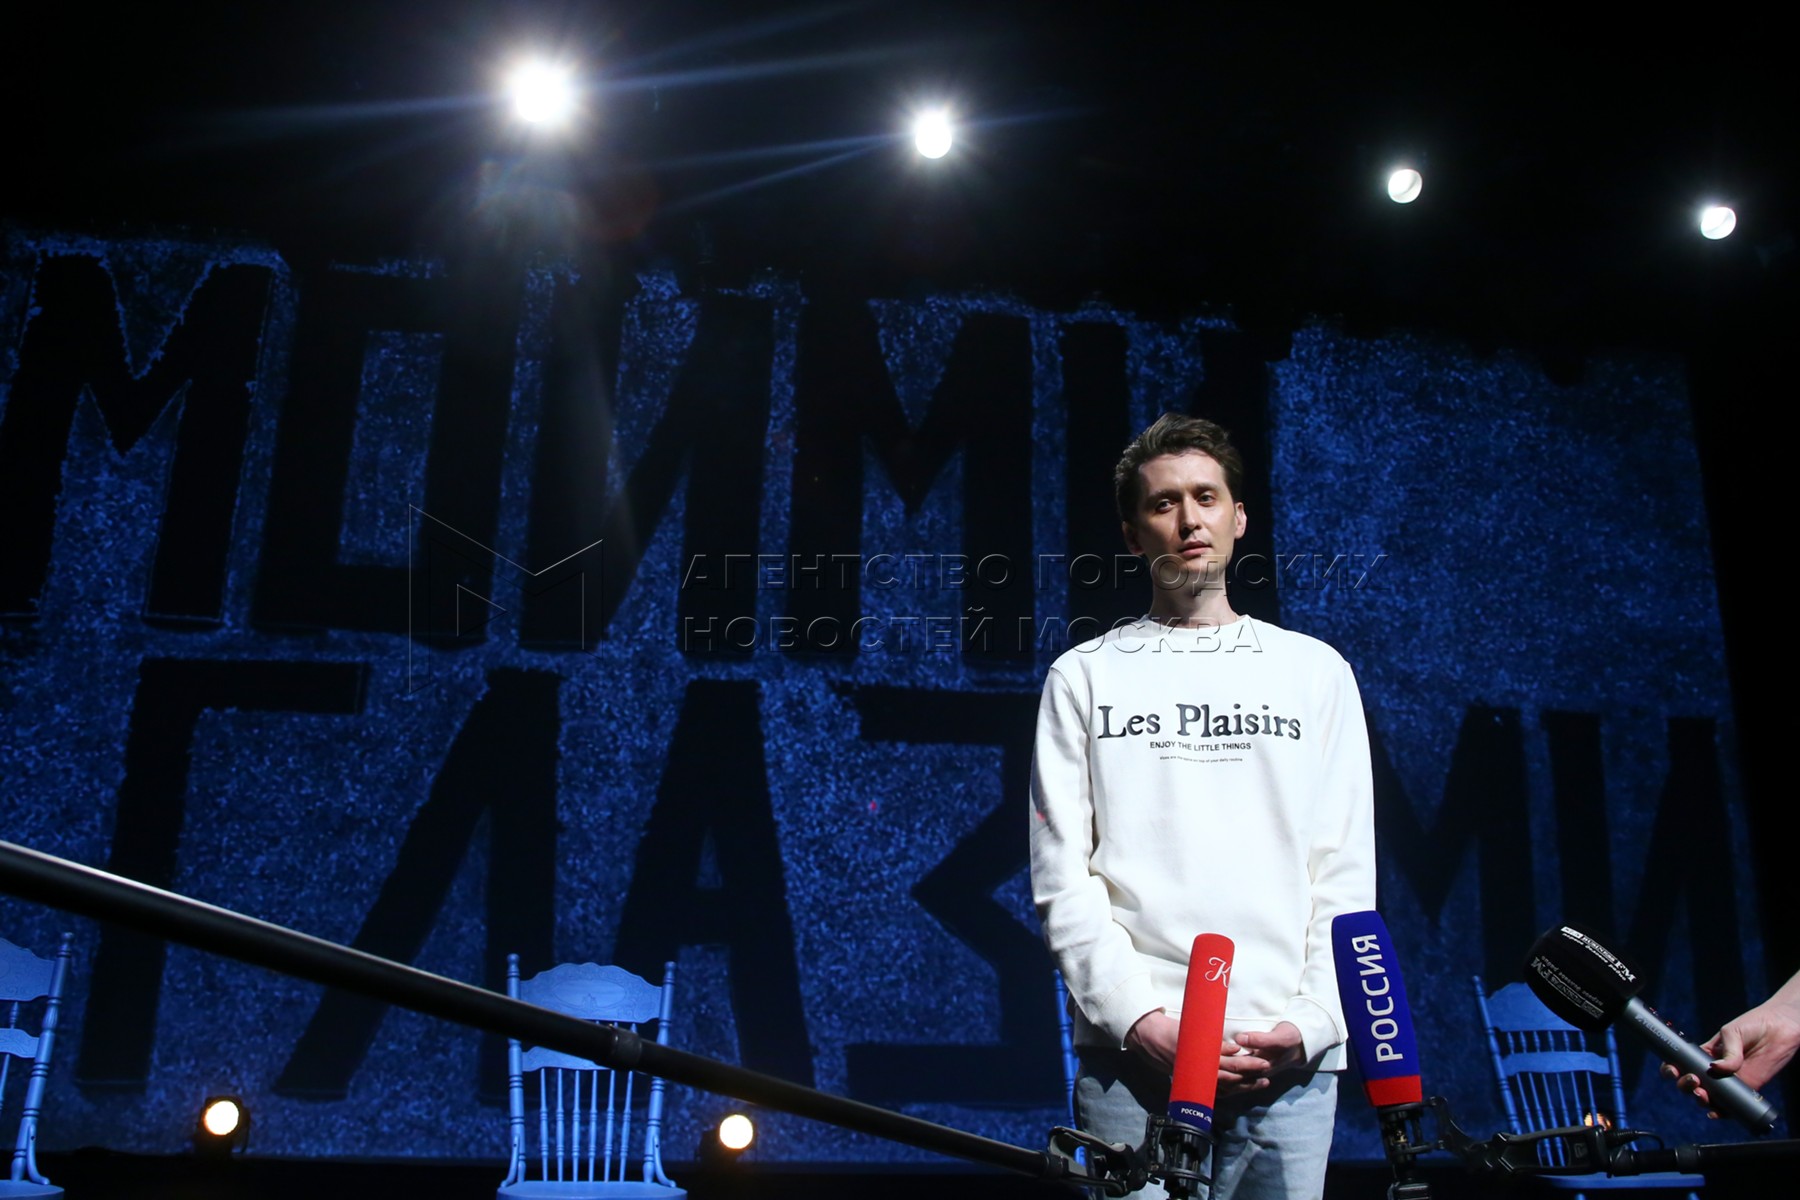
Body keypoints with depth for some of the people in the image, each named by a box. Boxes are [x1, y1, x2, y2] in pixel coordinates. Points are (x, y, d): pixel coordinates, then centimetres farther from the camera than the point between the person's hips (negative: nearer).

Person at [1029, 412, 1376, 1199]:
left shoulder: (1315, 671, 12)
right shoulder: (1086, 676, 8)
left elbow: (1346, 872, 8)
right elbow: (1062, 876, 2)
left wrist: (1311, 1022, -5)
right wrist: (1139, 1017, -10)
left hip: (1290, 1061, 2)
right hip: (1131, 1055, -1)